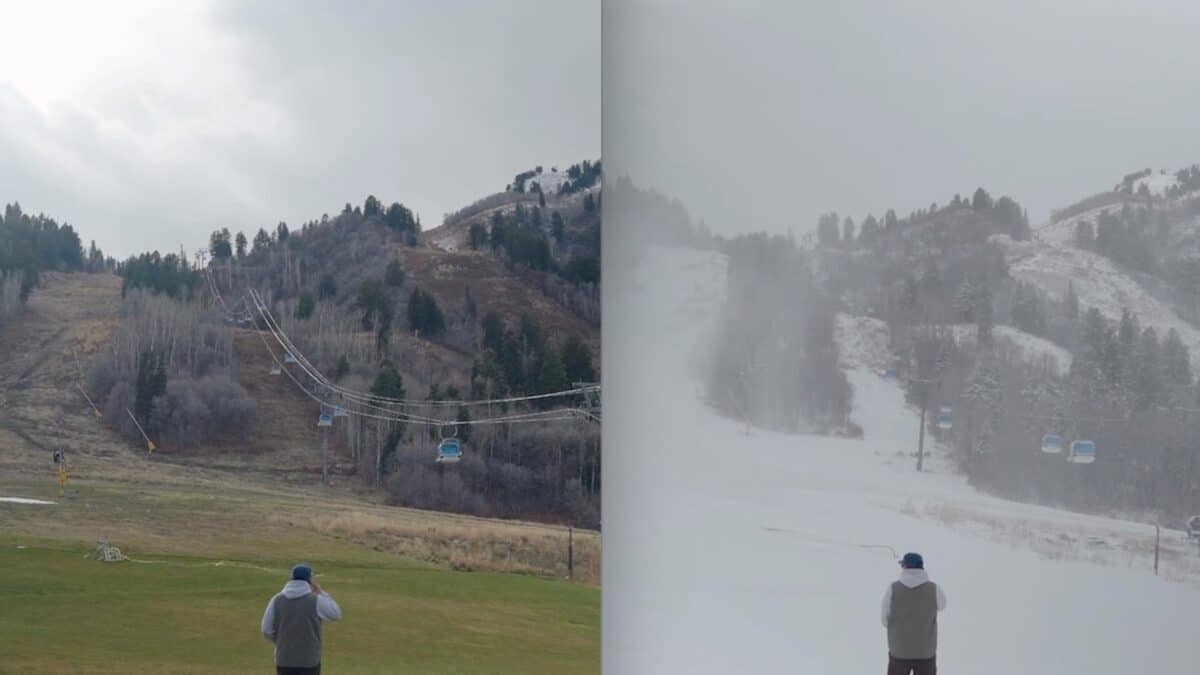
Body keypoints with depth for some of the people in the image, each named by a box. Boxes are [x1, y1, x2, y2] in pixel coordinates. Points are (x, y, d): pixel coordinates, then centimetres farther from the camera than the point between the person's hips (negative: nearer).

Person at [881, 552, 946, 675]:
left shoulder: (893, 589, -12)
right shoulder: (934, 589, -11)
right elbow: (942, 605, 13)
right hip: (926, 651, 0)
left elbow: (885, 620, -3)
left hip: (899, 651, 0)